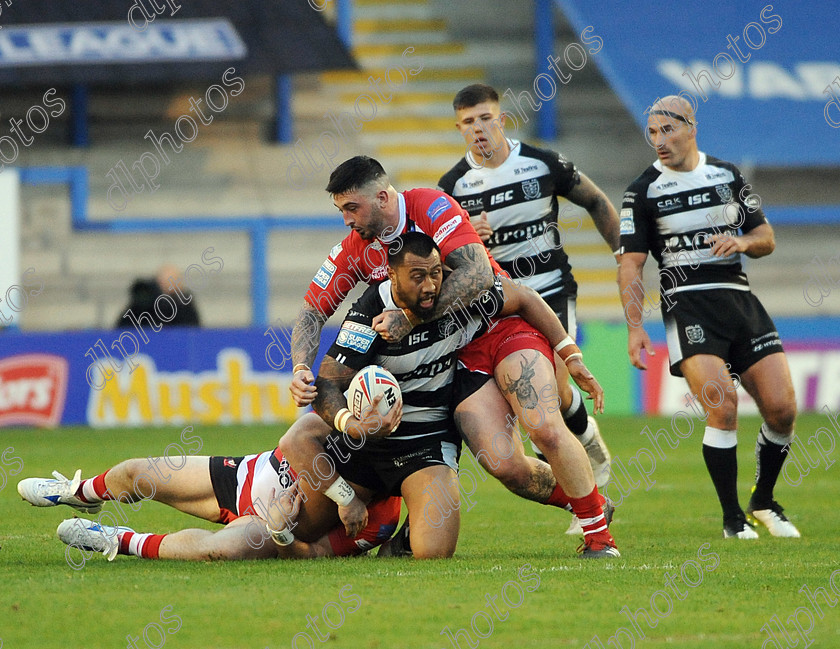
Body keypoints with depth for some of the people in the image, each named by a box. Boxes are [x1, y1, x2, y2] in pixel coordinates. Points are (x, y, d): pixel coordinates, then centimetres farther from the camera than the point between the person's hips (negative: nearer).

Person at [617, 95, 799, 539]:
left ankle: (763, 502, 19)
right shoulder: (643, 191, 2)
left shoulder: (728, 175, 11)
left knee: (782, 409, -4)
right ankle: (732, 517, -9)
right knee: (722, 409, -21)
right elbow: (630, 264, 0)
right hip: (688, 306, -4)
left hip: (740, 299, 4)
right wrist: (634, 328, -9)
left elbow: (765, 238, 16)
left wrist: (743, 241, -7)